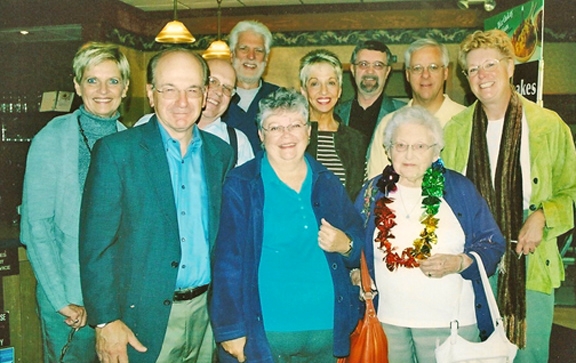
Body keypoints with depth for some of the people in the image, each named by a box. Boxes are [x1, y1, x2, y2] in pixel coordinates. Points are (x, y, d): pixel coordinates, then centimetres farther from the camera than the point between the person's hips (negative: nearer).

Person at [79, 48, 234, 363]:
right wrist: (105, 321, -12)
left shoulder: (221, 153, 4)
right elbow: (96, 245, -9)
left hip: (206, 313, 4)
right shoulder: (116, 151, -9)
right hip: (144, 319, -4)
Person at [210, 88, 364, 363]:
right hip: (262, 335, -4)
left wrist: (346, 245, -8)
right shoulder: (240, 185, -5)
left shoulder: (327, 184, 8)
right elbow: (227, 261, -8)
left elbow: (359, 245, 15)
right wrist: (231, 330, -12)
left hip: (325, 332, 4)